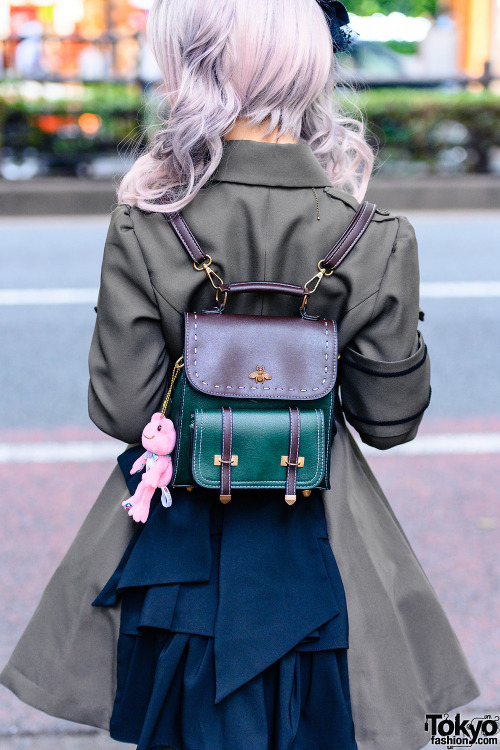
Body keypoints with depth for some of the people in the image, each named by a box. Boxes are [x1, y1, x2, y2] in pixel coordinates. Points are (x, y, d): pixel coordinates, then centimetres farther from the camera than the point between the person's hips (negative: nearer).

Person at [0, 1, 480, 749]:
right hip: (314, 544, 1)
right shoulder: (373, 239, -15)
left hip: (181, 540, 0)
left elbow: (123, 412, -13)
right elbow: (391, 418, -7)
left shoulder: (143, 231, -18)